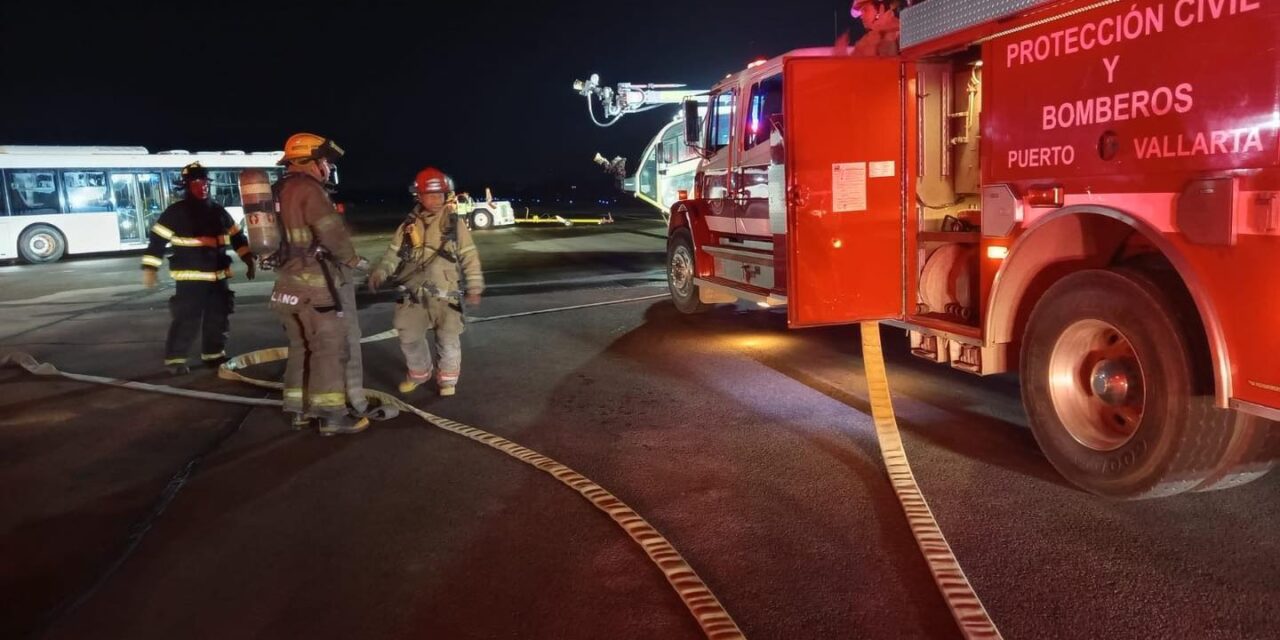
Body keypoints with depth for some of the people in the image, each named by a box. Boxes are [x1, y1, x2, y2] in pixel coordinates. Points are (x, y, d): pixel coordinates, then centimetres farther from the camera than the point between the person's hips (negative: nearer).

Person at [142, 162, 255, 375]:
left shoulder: (218, 211, 11)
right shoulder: (176, 212, -6)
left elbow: (237, 236, 17)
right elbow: (157, 240, -7)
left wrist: (249, 260, 10)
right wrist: (149, 268, -12)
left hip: (218, 276, 6)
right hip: (190, 277, -6)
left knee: (218, 318, 12)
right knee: (187, 320, -10)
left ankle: (213, 355, 26)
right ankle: (175, 359, 1)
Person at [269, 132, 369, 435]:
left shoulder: (282, 190, 16)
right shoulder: (308, 188, -12)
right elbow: (333, 233, -17)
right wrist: (352, 259, 1)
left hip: (291, 282, 9)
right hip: (313, 285, -9)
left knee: (301, 347, 15)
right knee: (330, 348, -6)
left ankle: (300, 409, 20)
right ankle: (332, 415, -5)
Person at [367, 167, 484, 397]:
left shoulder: (454, 223, -1)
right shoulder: (409, 225, 7)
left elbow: (469, 257, 0)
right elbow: (394, 253, 6)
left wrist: (474, 287, -4)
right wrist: (380, 273, -12)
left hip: (445, 294, -3)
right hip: (415, 294, 3)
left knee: (448, 340, 2)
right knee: (409, 338, 9)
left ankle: (447, 379, 24)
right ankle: (419, 372, 34)